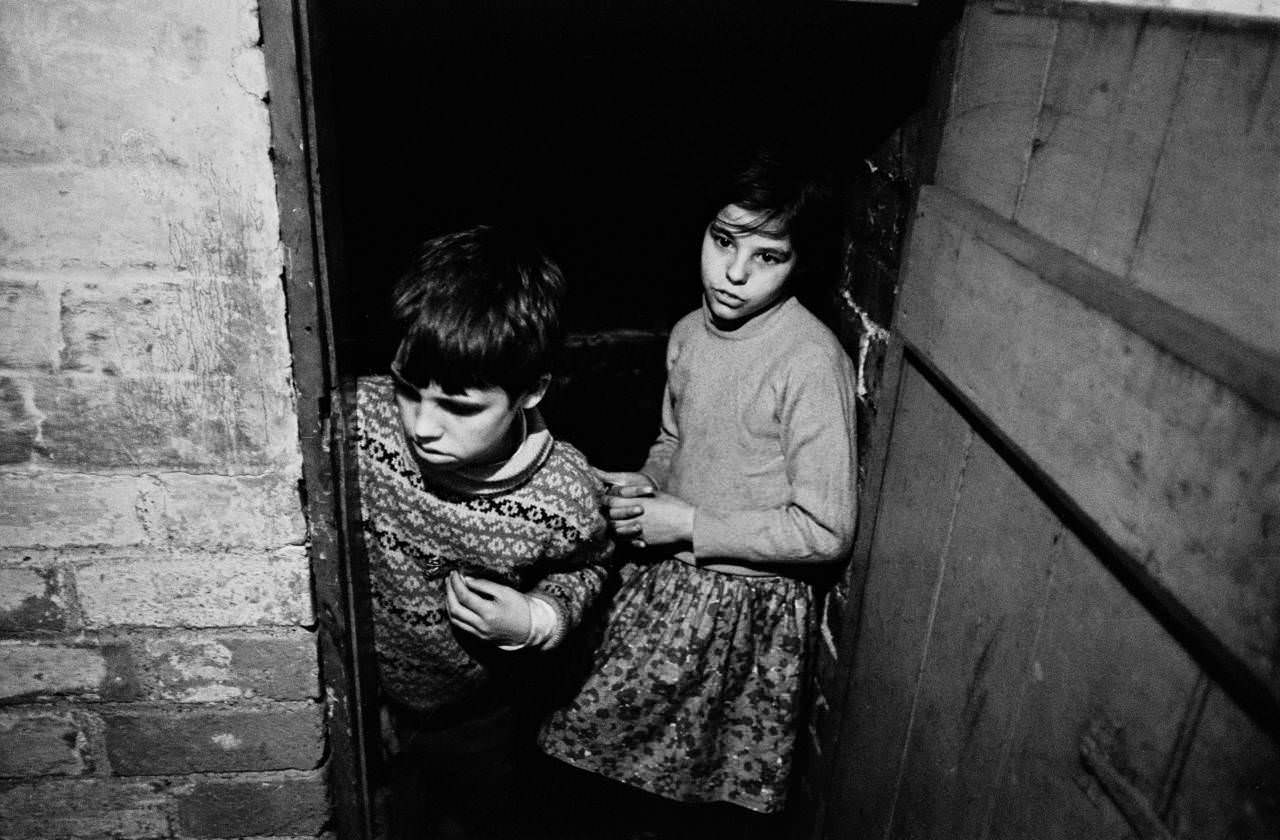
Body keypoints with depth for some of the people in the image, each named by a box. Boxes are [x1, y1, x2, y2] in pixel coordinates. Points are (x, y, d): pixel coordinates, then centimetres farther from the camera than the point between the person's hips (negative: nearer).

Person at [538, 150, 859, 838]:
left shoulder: (812, 362, -24)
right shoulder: (689, 332, -2)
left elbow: (825, 531, -22)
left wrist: (692, 526, -20)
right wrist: (645, 485, -5)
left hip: (750, 602, -6)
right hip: (668, 576, 6)